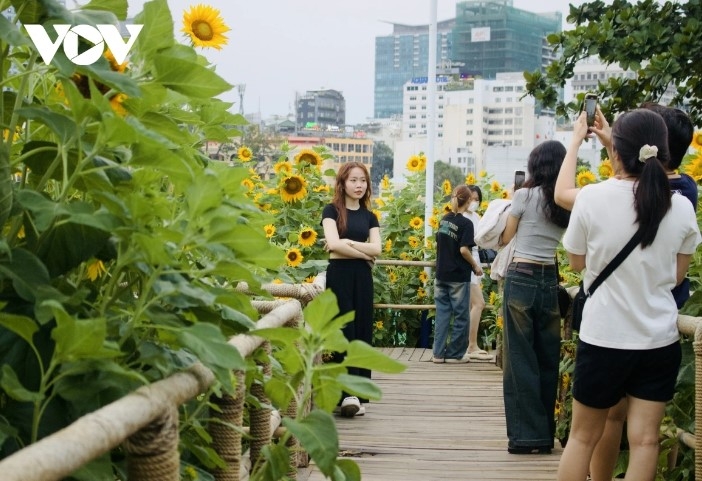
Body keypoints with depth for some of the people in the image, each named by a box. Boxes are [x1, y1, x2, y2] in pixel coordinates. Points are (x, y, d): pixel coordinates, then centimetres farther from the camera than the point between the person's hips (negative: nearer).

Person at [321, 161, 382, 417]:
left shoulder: (369, 216, 13)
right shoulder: (332, 210, 1)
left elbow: (376, 248, -1)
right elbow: (334, 244, -13)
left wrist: (348, 243, -9)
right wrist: (364, 252, -6)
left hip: (362, 276, 4)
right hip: (339, 274, -4)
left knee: (362, 333, 3)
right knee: (343, 332, -9)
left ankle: (358, 395, 6)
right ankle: (347, 393, -13)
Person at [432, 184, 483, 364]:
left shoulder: (443, 220, 7)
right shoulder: (466, 223, -13)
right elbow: (463, 249, -18)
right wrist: (476, 266, -5)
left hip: (441, 275, 6)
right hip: (459, 276, -6)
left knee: (442, 314, 9)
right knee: (461, 317, 5)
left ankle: (438, 353, 9)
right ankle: (455, 354, 9)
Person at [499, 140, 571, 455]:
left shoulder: (524, 196, -7)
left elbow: (505, 238, 2)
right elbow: (568, 241, 11)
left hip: (521, 278, -4)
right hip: (550, 280, 5)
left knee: (521, 357, 0)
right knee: (548, 358, 10)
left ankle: (528, 434, 0)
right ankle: (545, 434, 17)